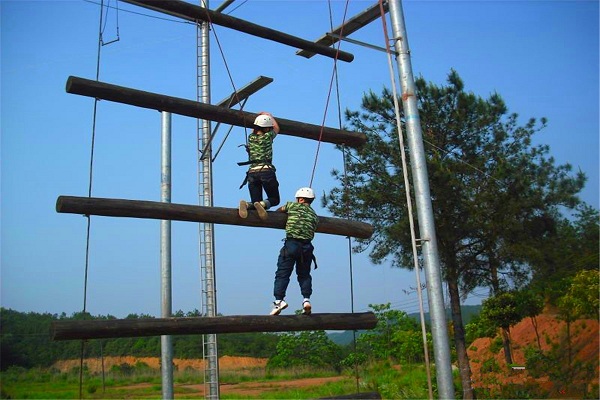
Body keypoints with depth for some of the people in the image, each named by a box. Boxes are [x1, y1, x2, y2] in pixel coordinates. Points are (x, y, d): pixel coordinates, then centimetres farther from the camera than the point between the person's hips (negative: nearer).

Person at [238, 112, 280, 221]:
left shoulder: (250, 137, 15)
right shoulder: (268, 136, 6)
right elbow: (276, 127, 29)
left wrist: (259, 119, 52)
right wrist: (269, 116, 44)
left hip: (252, 172, 4)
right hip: (266, 171, -4)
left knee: (256, 202, 9)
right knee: (274, 199, 9)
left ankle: (246, 204, -26)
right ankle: (262, 204, -25)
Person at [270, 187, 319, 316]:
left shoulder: (292, 206, 7)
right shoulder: (315, 216, 16)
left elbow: (279, 210, 24)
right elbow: (312, 231, 18)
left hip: (291, 244, -4)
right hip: (307, 246, 4)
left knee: (282, 274, -4)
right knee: (304, 275, 15)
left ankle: (279, 300, -14)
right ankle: (306, 299, 4)